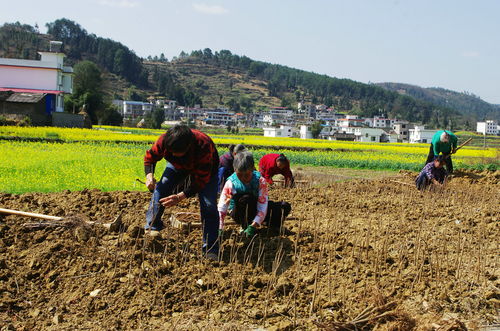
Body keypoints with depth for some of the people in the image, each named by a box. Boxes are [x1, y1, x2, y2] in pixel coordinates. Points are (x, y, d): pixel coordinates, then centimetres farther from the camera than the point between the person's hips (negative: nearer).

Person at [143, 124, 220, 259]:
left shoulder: (203, 146, -44)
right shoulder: (165, 140, -33)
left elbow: (201, 180, -35)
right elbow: (150, 157, -11)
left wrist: (180, 197, -43)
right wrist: (149, 175, -31)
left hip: (205, 169, -4)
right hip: (178, 165, 4)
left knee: (209, 206, -16)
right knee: (160, 190, -17)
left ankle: (211, 249, -9)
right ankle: (151, 230, -6)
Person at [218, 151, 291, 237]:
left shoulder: (260, 181, -23)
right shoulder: (230, 184, -24)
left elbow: (263, 207, -29)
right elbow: (221, 208, -28)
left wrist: (253, 226, -41)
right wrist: (219, 230, -39)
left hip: (256, 211, 3)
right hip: (238, 214, -3)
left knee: (285, 207, -14)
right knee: (246, 198, -37)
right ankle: (245, 227, -15)